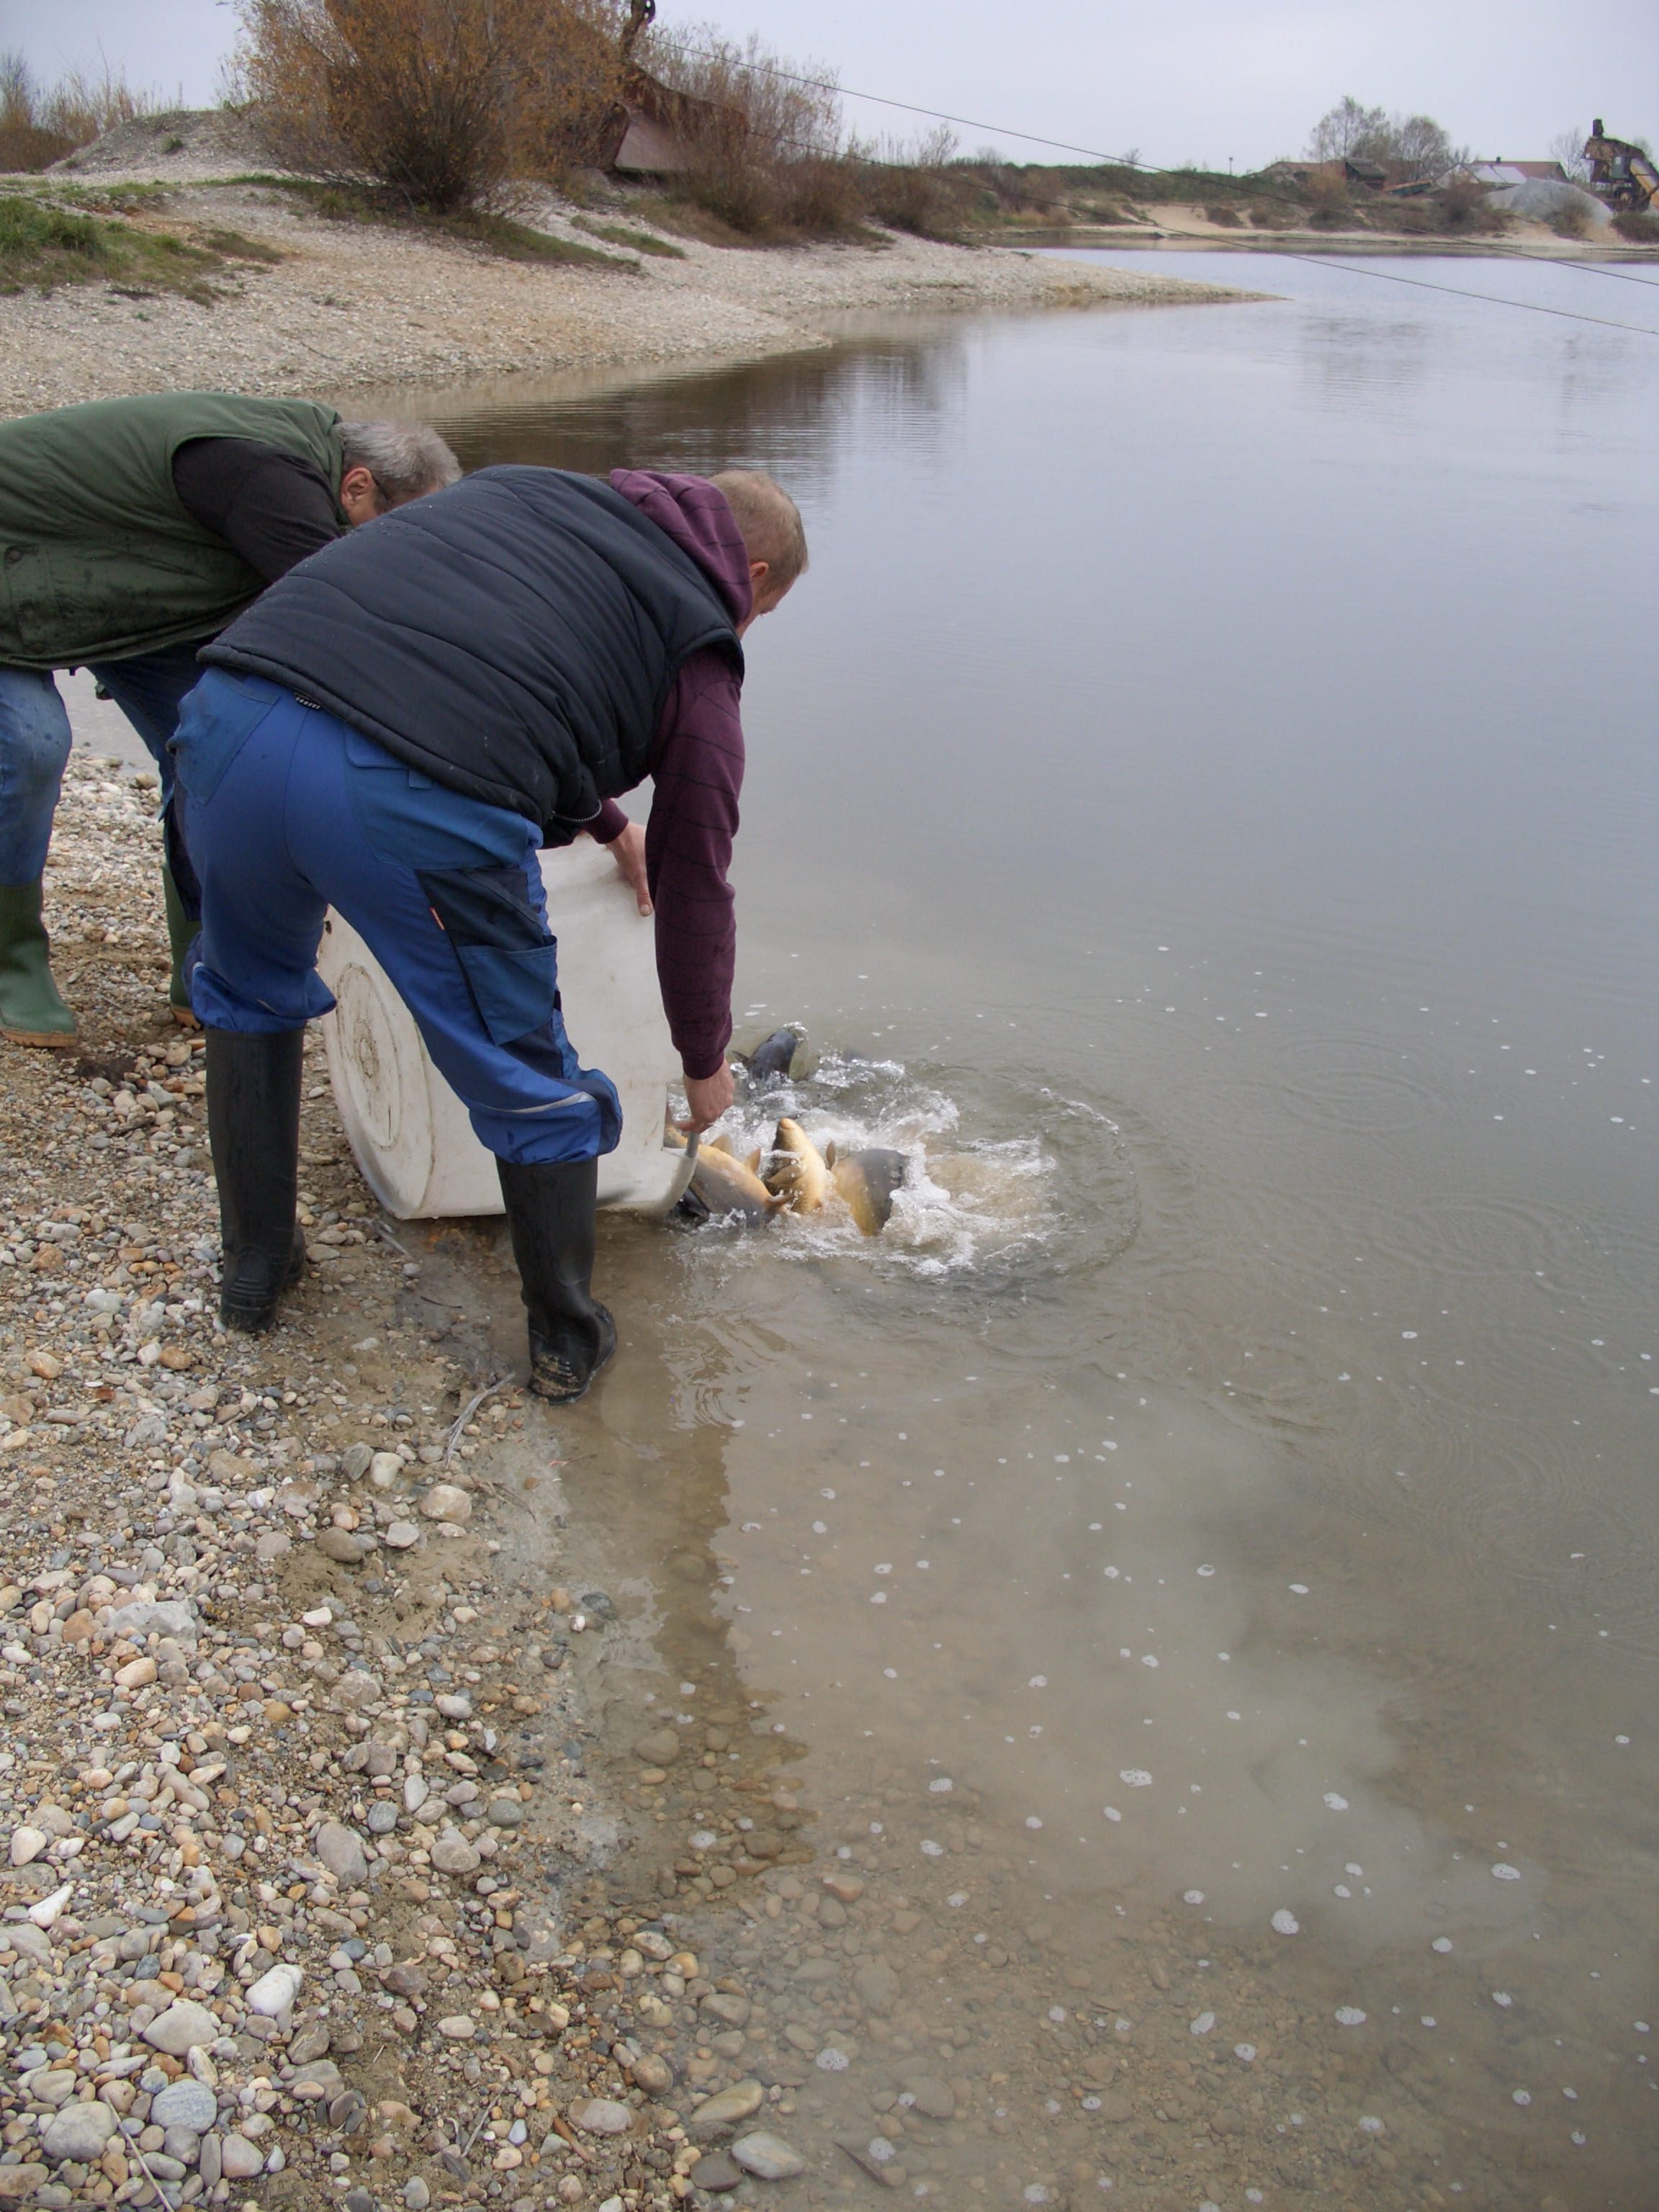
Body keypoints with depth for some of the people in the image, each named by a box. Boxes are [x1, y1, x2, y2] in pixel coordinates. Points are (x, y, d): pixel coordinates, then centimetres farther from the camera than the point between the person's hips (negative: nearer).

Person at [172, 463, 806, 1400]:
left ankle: (256, 1269, 46)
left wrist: (607, 822, 57)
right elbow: (694, 886, 20)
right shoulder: (700, 652, 17)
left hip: (233, 717, 6)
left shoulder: (528, 490, 32)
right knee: (531, 1085, 16)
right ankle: (567, 1341, 34)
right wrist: (706, 1061, 35)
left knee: (250, 997, 32)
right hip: (418, 800, -5)